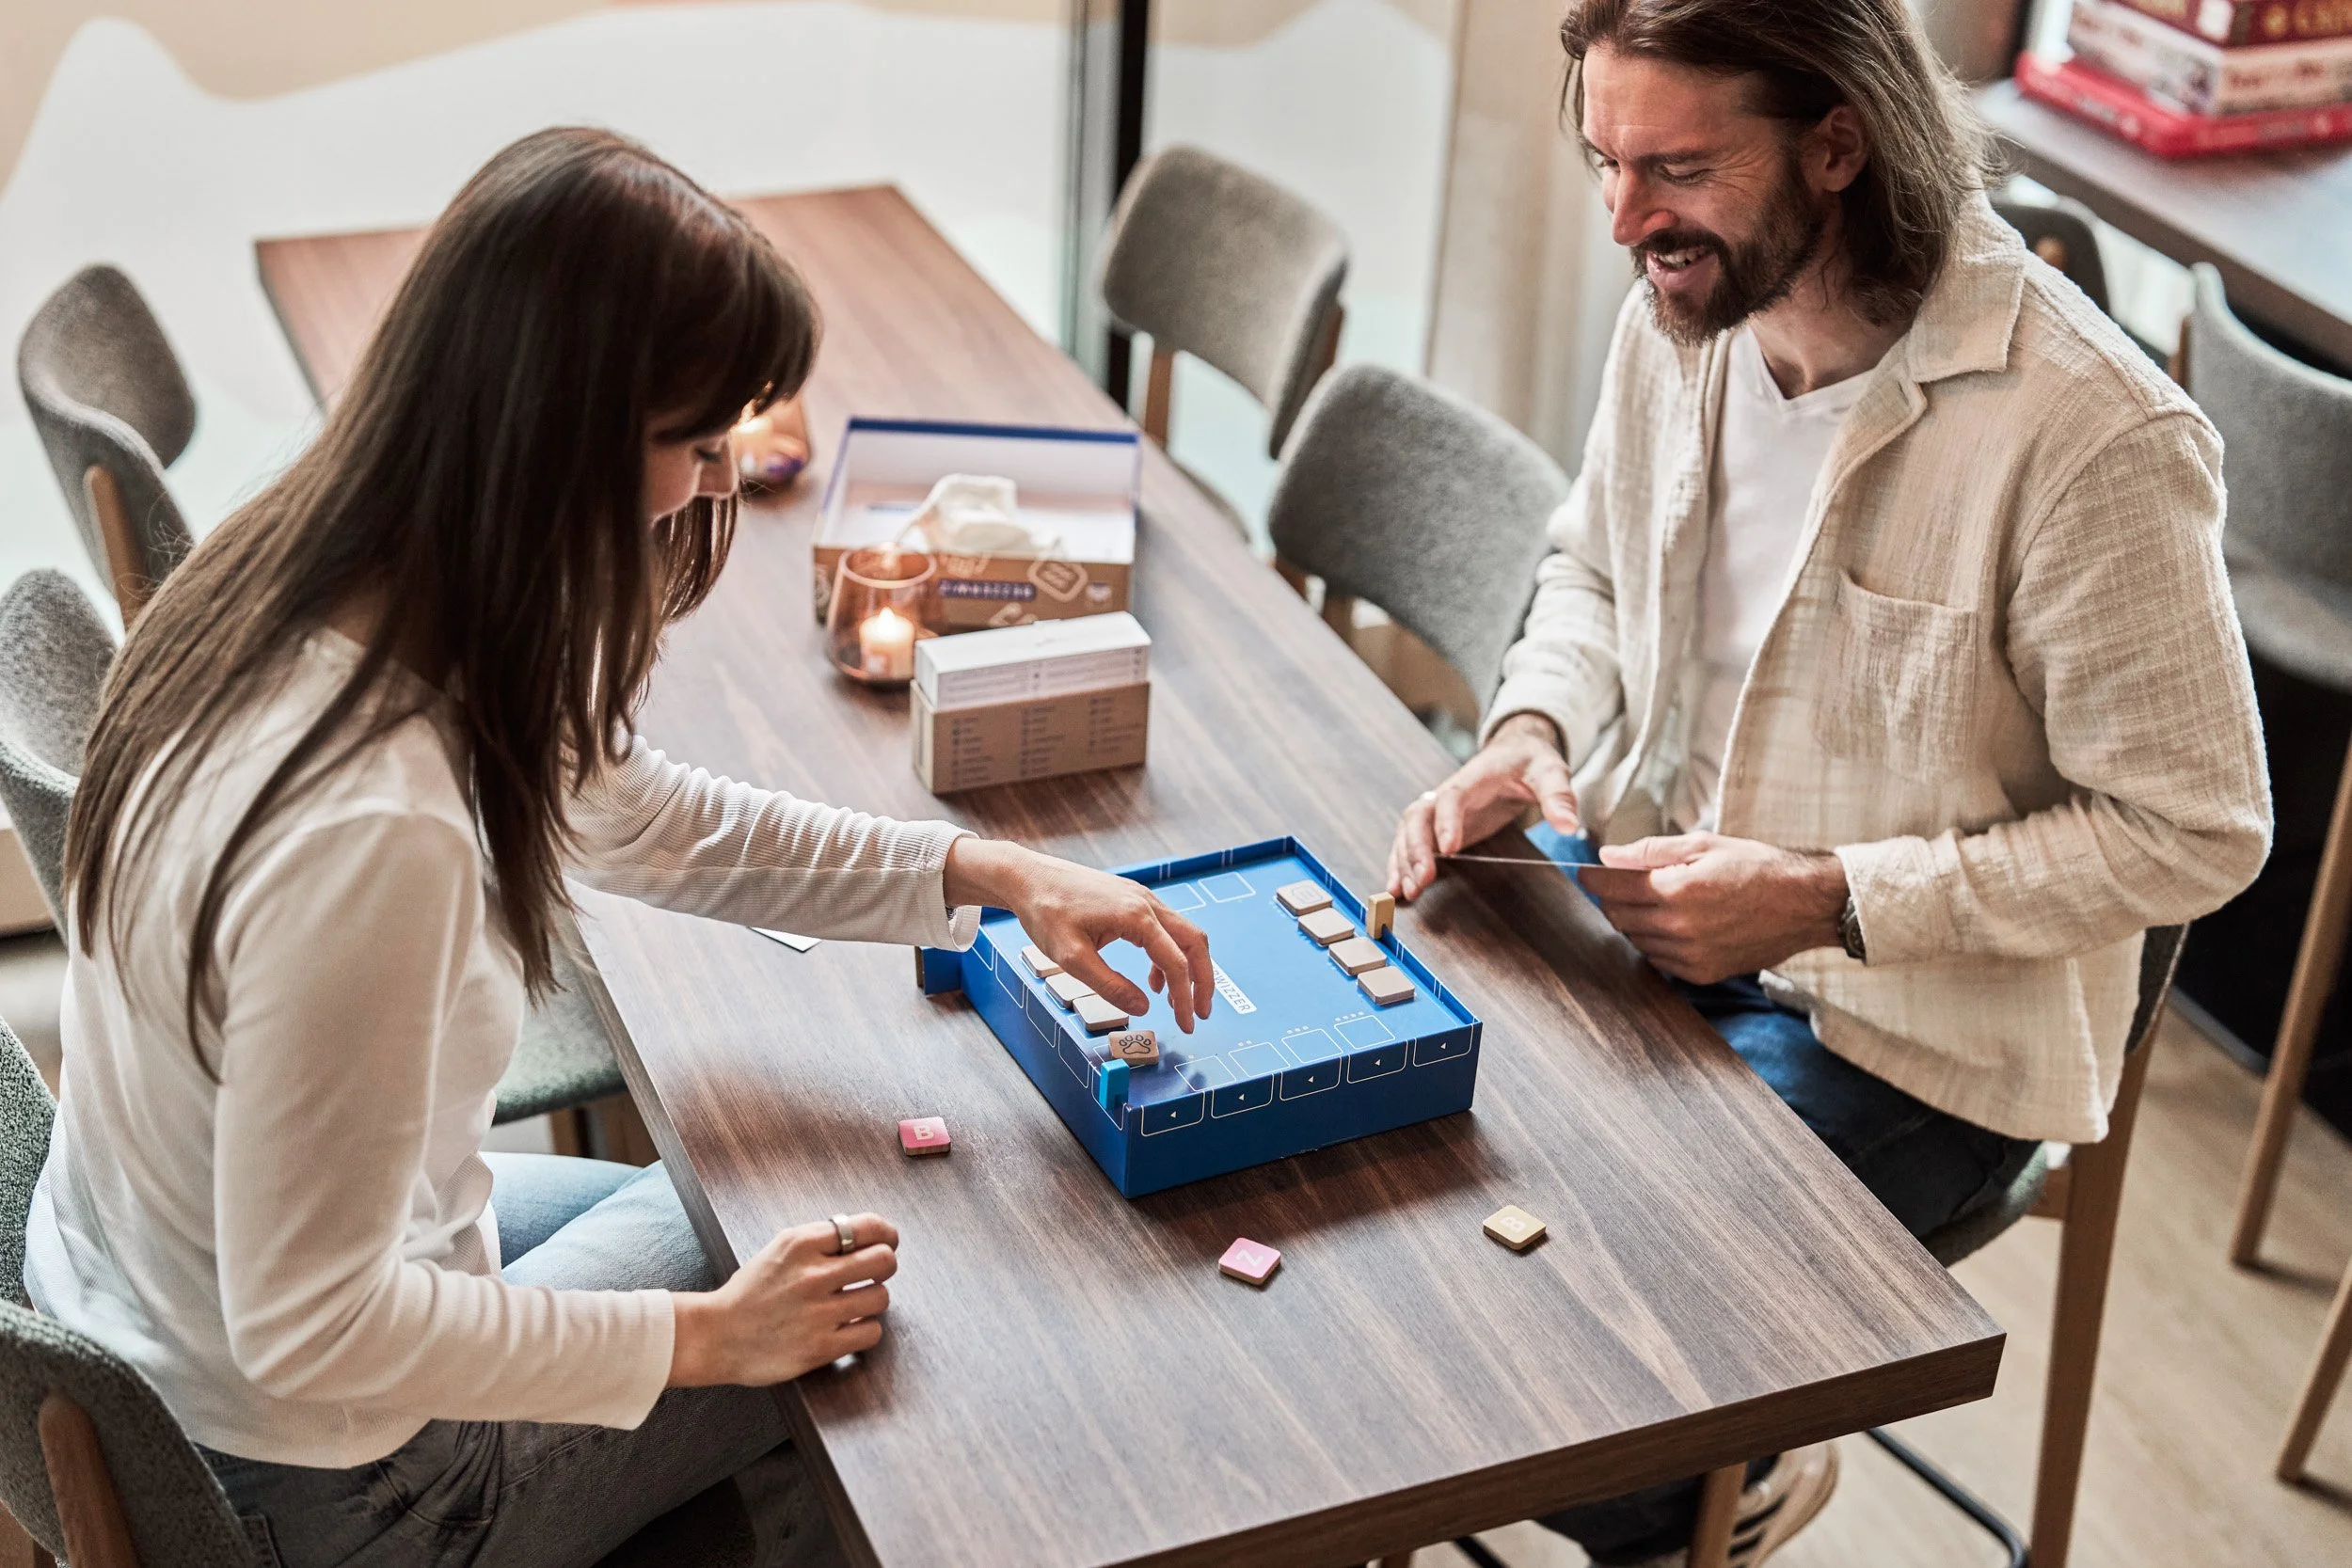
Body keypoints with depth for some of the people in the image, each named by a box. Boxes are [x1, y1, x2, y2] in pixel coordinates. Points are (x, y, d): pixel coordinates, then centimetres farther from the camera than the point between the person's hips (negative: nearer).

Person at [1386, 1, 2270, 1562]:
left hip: (1902, 1028, -6)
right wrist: (1534, 732, -8)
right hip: (1641, 905, 7)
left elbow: (2193, 830, -19)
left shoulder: (2090, 435, -26)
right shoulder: (1685, 309, -5)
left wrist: (1827, 899, -23)